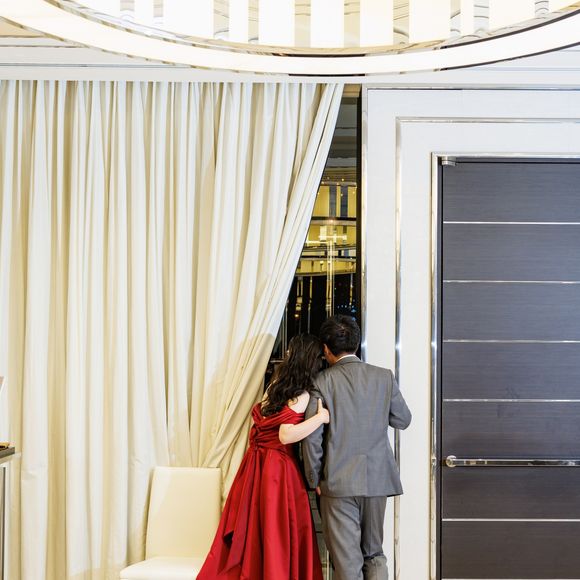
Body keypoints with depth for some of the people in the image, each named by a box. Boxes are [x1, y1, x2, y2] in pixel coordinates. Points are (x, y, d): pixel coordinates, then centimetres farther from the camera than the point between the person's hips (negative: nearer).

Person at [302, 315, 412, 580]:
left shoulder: (323, 381, -6)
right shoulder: (384, 377, 1)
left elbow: (311, 436, -7)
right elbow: (403, 420, 11)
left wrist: (314, 479, 3)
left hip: (338, 482, -3)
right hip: (377, 479, 3)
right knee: (374, 553, 18)